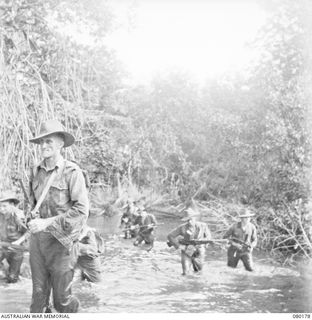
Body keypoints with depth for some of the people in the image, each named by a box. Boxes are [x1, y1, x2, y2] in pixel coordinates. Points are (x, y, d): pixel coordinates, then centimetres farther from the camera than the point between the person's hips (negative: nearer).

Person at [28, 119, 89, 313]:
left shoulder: (72, 172, -12)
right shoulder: (36, 172, 6)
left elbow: (82, 210, -18)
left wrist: (47, 223, -20)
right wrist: (33, 220, 6)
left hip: (62, 241, -5)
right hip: (38, 240, 5)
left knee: (61, 299, 5)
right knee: (39, 295, 7)